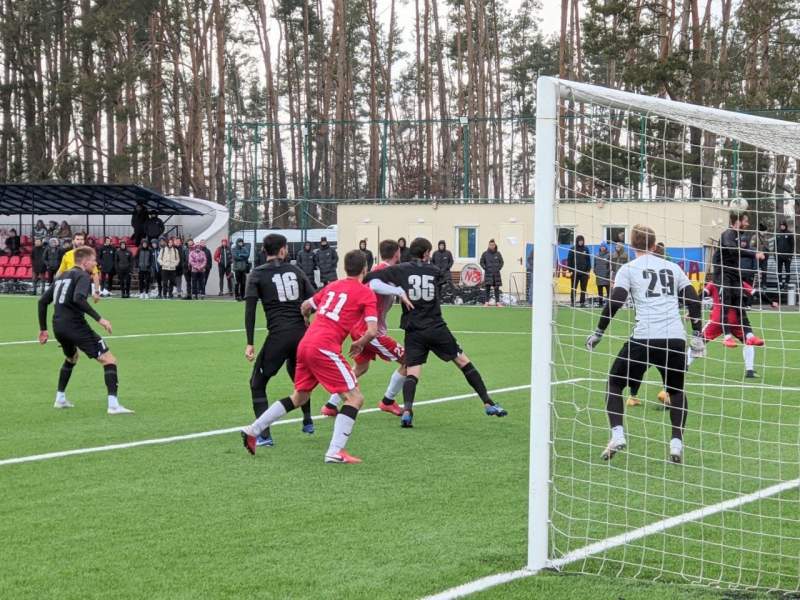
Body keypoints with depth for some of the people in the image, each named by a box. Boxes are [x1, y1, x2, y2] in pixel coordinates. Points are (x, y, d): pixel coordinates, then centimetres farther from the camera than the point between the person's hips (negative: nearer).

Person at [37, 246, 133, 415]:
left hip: (58, 326, 9)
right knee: (109, 360, -8)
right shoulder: (83, 276, -4)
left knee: (71, 358, 37)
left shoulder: (62, 277, 21)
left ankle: (60, 399, 37)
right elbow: (78, 299, -24)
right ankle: (113, 405, -21)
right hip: (75, 325, -9)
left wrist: (43, 329, 26)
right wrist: (99, 318, -24)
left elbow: (43, 301, 21)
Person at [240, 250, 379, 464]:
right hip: (325, 348, -7)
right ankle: (335, 452, -13)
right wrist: (359, 344, 10)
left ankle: (253, 430, 24)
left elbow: (305, 306, 29)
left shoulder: (332, 286, 18)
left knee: (299, 397, 24)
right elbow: (372, 331, -9)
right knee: (355, 398, -1)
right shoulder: (366, 293, -1)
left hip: (305, 344, 7)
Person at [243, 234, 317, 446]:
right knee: (299, 377, 32)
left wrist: (249, 343, -5)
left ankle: (264, 435, -4)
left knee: (257, 384, 7)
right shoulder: (295, 271, 14)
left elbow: (250, 309, -5)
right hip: (302, 333, 4)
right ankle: (307, 422, 40)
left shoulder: (258, 274, 4)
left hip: (278, 335, -4)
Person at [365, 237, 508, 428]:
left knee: (412, 372, -1)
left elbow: (369, 277, -8)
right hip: (437, 328, 1)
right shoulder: (435, 272, 7)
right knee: (463, 361, 12)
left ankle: (407, 410, -27)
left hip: (413, 332, -1)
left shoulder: (401, 270, 0)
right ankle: (488, 403, 14)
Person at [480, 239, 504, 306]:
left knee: (497, 288, 3)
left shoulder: (498, 254, 5)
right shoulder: (485, 254, 0)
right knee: (488, 288, -4)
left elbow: (501, 262, 13)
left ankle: (497, 302, 7)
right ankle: (487, 302, 0)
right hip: (488, 273, -2)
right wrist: (485, 268, -5)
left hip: (496, 273, 2)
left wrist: (499, 268, 0)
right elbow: (481, 262, 5)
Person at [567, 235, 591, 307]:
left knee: (583, 288, 3)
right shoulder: (572, 249, 1)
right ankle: (572, 302, 4)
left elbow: (588, 260, 10)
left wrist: (588, 270, 2)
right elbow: (569, 260, 1)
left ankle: (582, 302, 8)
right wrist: (570, 270, -5)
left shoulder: (585, 249, 8)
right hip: (575, 272, -2)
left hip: (584, 272, 2)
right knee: (573, 288, 0)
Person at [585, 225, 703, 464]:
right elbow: (694, 300, 16)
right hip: (676, 339, 3)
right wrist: (697, 335, 21)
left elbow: (615, 301, -4)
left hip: (644, 338, -3)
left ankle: (617, 435, 0)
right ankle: (677, 443, 7)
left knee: (615, 383, 16)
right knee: (677, 390, 23)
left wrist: (598, 333, 3)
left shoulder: (628, 268, 8)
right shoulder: (672, 267, 19)